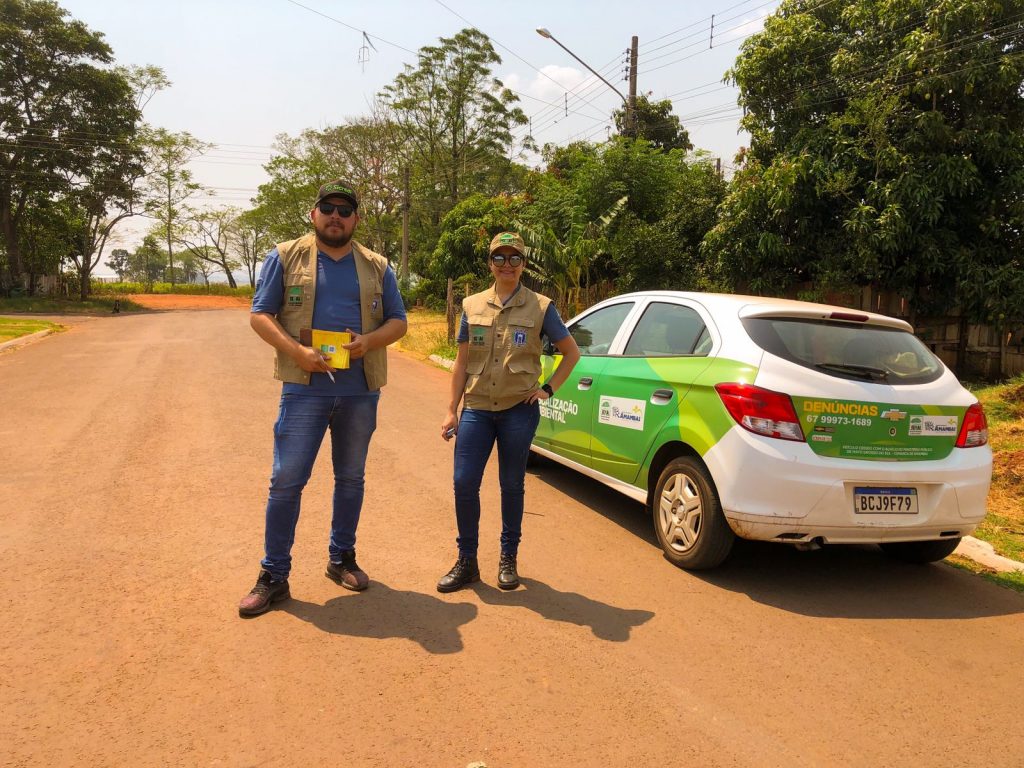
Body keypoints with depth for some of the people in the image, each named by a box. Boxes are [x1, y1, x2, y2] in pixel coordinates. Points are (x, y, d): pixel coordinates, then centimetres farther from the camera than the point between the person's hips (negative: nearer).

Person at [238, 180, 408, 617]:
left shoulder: (376, 267, 10)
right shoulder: (285, 257, 4)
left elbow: (398, 321, 10)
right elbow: (260, 315, 0)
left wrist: (369, 340, -12)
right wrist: (296, 351, -17)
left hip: (361, 389, 3)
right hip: (304, 387, -2)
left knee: (351, 478, 13)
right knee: (287, 480, -3)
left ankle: (342, 558, 29)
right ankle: (273, 575, 9)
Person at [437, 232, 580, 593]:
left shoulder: (540, 307, -1)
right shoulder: (472, 306, 6)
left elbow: (571, 352, 8)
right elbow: (462, 362, 9)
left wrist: (548, 388, -1)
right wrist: (452, 410, 6)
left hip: (519, 410, -2)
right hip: (477, 409, 2)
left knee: (511, 486, 8)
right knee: (464, 484, -2)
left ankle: (508, 560, 25)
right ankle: (466, 562, 15)